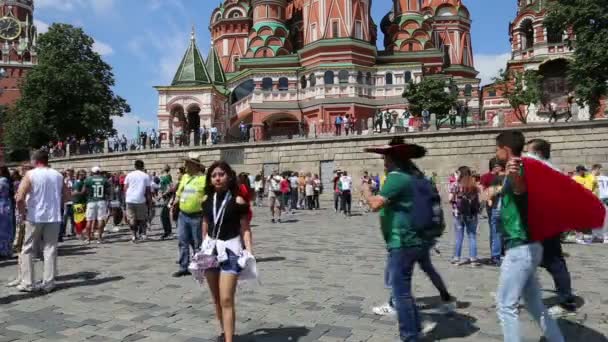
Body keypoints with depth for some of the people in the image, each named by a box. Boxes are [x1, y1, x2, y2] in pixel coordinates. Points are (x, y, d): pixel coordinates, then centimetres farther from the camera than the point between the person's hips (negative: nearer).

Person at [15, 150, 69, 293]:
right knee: (50, 250, 6)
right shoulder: (58, 175, 6)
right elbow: (67, 196, 10)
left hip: (35, 217, -3)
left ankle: (27, 283, 11)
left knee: (28, 250, 10)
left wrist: (23, 213, -1)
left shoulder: (30, 174, -6)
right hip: (54, 217, 3)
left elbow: (19, 198, -14)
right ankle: (48, 284, 7)